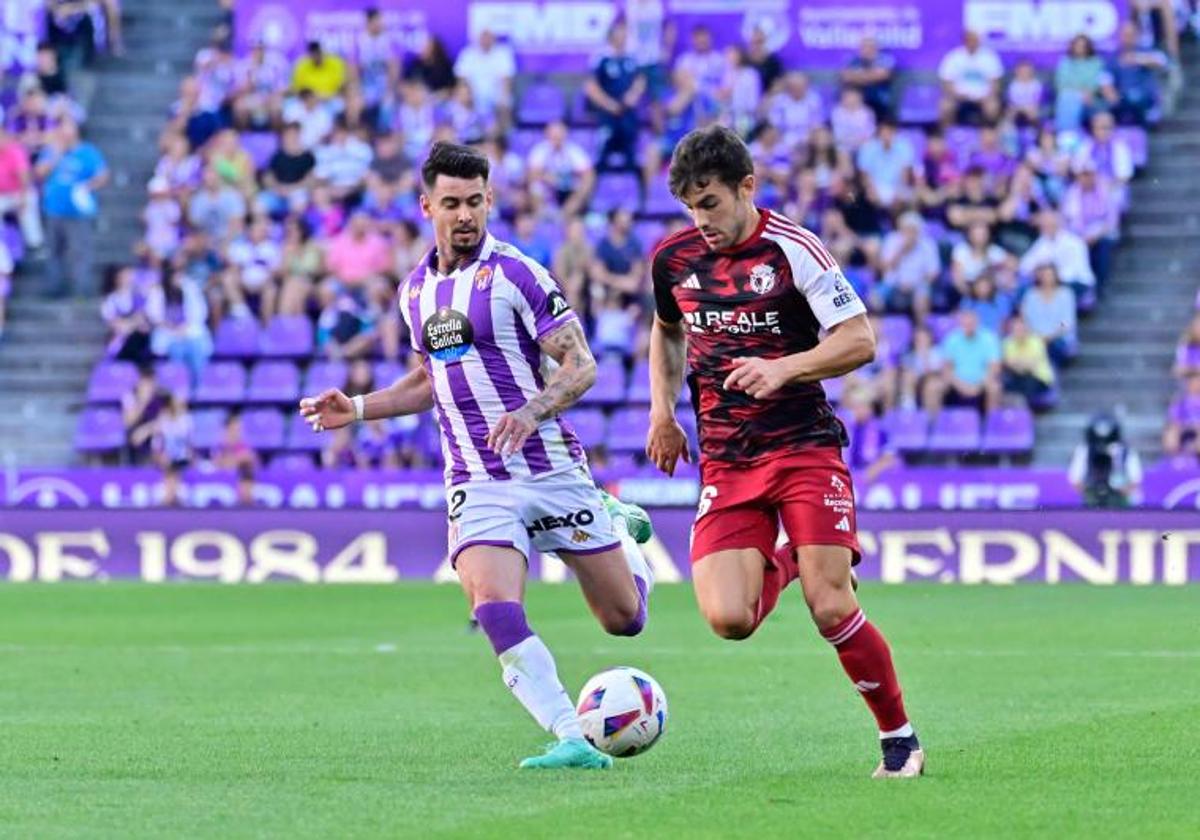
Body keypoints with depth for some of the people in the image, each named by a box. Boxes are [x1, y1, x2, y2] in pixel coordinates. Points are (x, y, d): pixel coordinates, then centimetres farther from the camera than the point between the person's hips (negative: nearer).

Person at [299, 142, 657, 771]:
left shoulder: (516, 275, -9)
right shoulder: (416, 291, 11)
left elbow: (581, 365, -11)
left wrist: (531, 410, -29)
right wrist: (358, 409, 14)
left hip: (551, 470, -3)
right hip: (476, 485, 3)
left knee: (623, 619, 7)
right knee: (494, 608, -25)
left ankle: (618, 526, 40)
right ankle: (570, 740, -25)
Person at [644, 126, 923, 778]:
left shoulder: (793, 250, -9)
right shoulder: (673, 258, 6)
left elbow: (860, 340, -10)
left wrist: (782, 368, -23)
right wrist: (662, 411, 15)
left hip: (805, 448, -4)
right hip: (725, 461, 4)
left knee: (831, 609, -14)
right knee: (727, 620, -15)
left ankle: (899, 738, 6)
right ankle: (776, 567, 22)